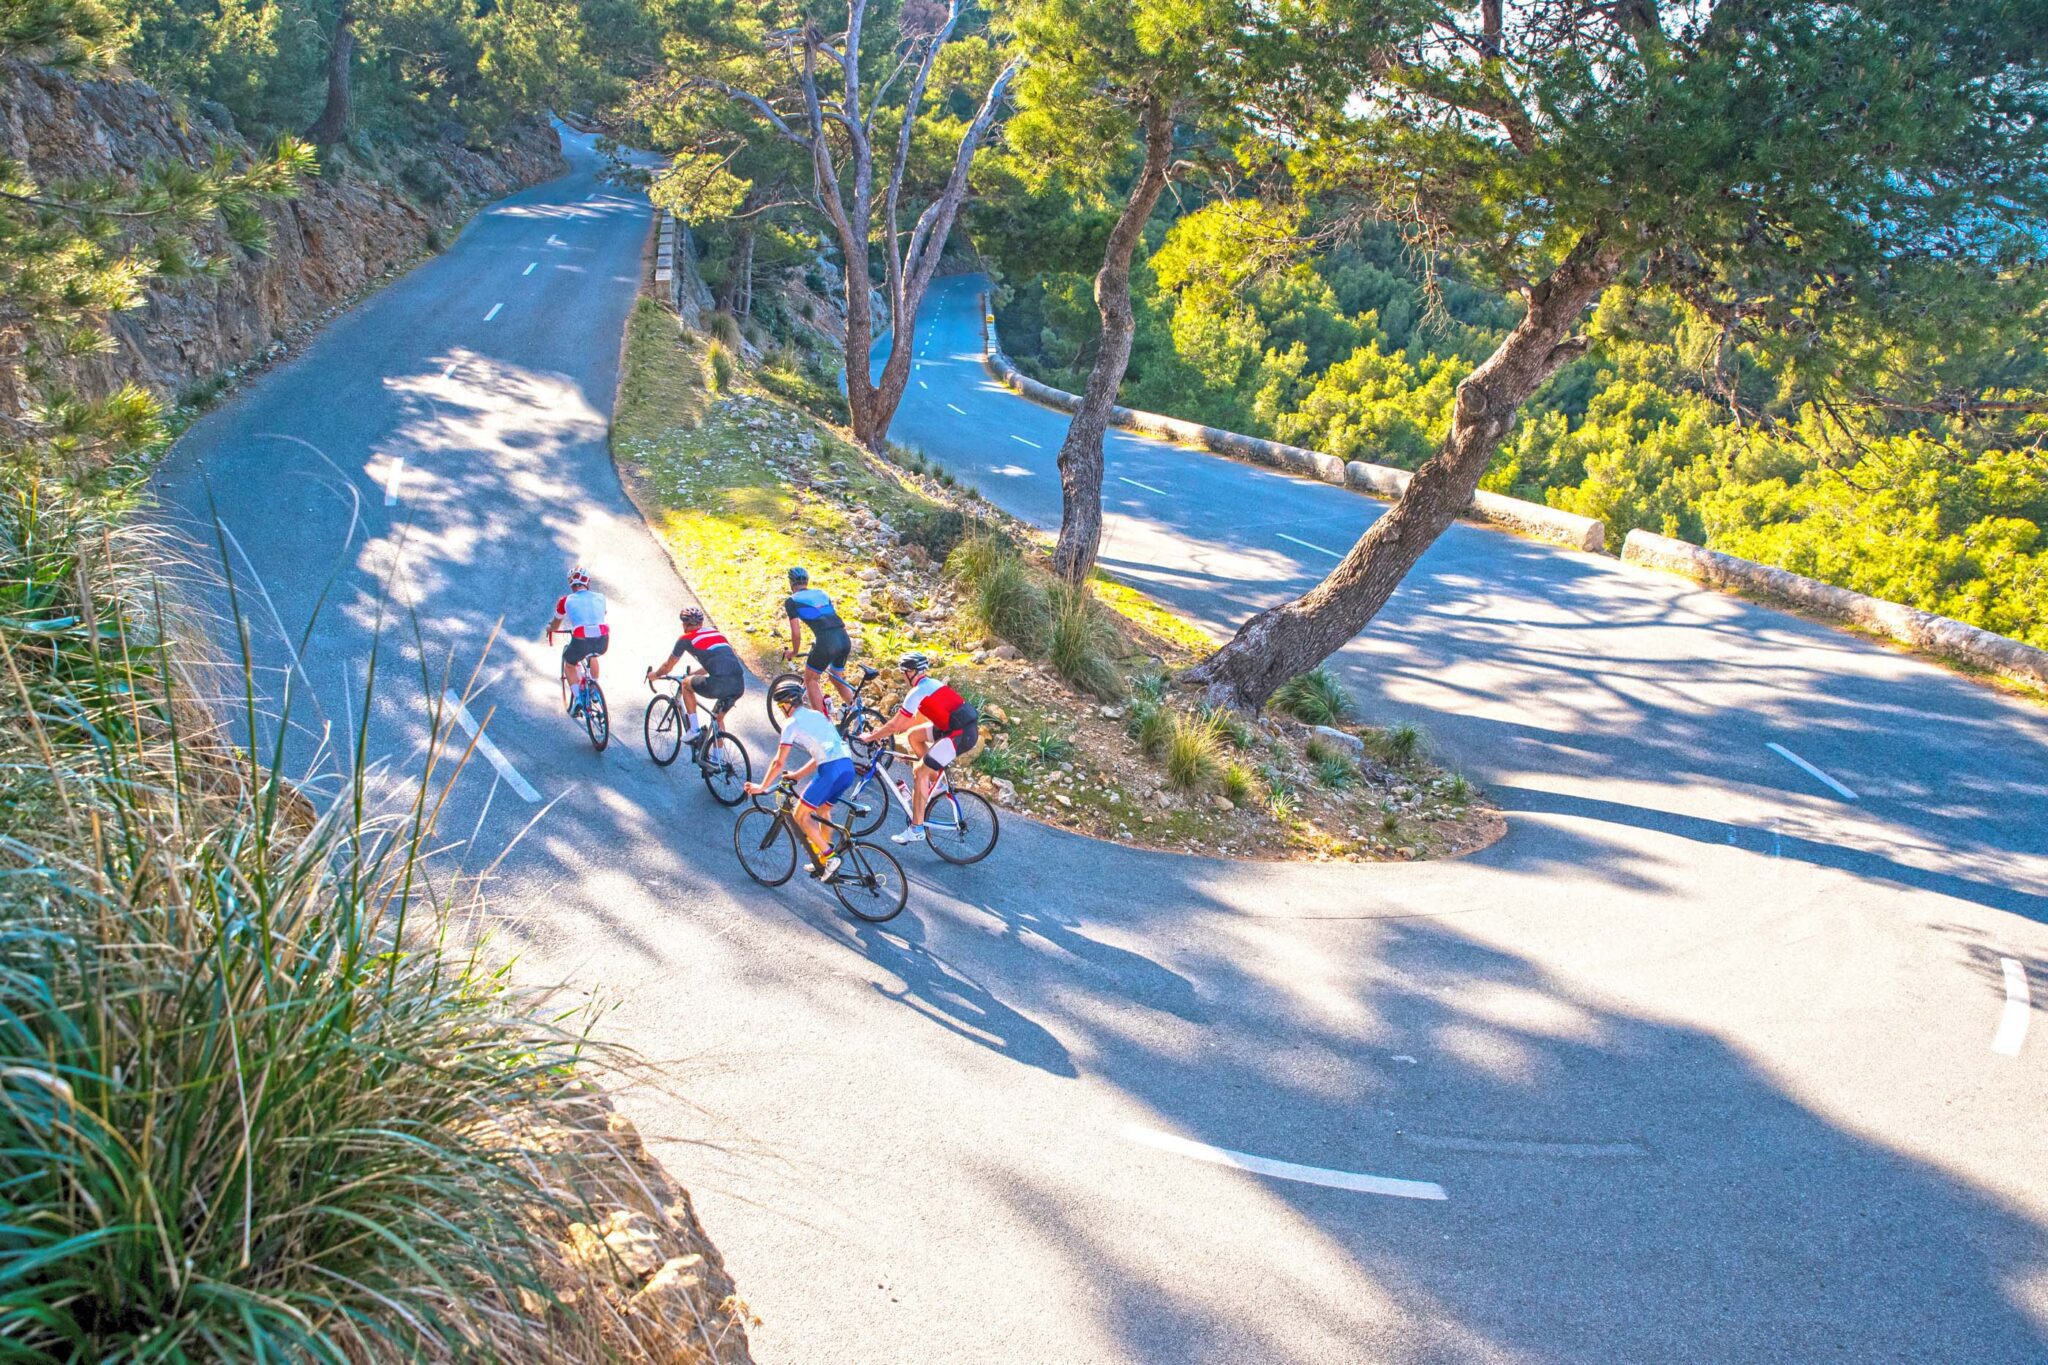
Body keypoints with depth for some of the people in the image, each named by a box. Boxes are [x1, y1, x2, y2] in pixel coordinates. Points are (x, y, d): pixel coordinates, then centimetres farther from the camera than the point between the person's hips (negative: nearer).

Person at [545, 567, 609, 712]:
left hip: (581, 640, -3)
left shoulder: (566, 600, 12)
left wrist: (549, 628, 50)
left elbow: (555, 625, 25)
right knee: (592, 655, 38)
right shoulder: (600, 598, 19)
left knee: (569, 665, 27)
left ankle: (577, 699, 12)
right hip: (602, 640, 3)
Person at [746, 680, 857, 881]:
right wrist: (796, 776, 38)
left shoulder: (792, 723, 5)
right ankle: (824, 862, 31)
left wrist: (762, 787, 14)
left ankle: (829, 858, -3)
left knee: (800, 815, 4)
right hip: (848, 767, 8)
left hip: (831, 770, -8)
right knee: (822, 809, 27)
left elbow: (779, 762, 3)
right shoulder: (816, 715, 27)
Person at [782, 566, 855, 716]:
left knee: (810, 680, 16)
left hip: (826, 642, -5)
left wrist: (794, 652, 18)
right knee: (836, 678, 28)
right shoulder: (822, 593, 24)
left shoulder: (791, 601, 8)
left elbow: (796, 632, 1)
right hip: (845, 639, 5)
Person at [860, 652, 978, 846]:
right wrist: (883, 732, 26)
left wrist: (871, 737, 4)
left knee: (920, 771, -7)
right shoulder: (931, 684, 17)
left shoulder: (918, 692, -11)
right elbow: (918, 719, 25)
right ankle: (934, 780, 25)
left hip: (962, 734, -9)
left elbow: (895, 725, -10)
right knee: (913, 734, 19)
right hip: (965, 726, 9)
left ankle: (916, 830, -7)